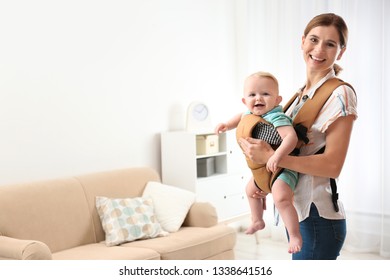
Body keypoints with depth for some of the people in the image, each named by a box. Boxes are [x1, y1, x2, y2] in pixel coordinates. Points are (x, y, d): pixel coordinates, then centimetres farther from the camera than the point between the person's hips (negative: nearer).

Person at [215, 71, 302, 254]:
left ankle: (295, 236, -20)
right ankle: (257, 221, 49)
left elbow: (291, 137, -43)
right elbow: (242, 117, 23)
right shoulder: (251, 114, -2)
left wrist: (277, 156, -54)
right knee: (251, 189, 27)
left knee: (280, 197, -32)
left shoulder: (277, 118, -29)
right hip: (263, 167, 10)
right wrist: (227, 124, 10)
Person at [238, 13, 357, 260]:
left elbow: (332, 165, -20)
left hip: (317, 216, -8)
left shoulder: (340, 94, -12)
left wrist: (269, 156, -23)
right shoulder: (303, 92, 12)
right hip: (297, 211, 8)